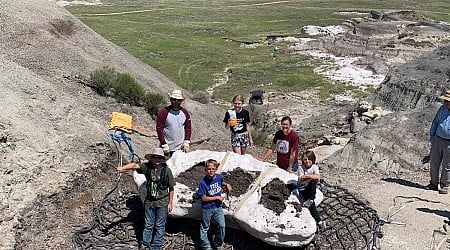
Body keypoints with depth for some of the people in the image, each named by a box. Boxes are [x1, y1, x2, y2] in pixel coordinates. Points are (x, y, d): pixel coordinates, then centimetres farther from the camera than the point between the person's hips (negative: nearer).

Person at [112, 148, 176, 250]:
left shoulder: (166, 170, -14)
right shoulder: (147, 167, -8)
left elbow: (171, 188, -8)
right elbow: (135, 165, -23)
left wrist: (170, 203, -5)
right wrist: (122, 168, -42)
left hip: (162, 203, -2)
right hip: (149, 201, 2)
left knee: (159, 226, 10)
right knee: (148, 225, 16)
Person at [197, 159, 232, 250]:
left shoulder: (219, 177, -8)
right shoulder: (203, 183, -22)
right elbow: (204, 198, -18)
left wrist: (227, 184, 1)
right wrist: (217, 197, -14)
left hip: (218, 207, 4)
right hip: (207, 209, -4)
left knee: (222, 226, 4)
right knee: (204, 228, 11)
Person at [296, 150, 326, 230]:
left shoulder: (314, 167, -9)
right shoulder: (301, 168, -12)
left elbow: (318, 177, -28)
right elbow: (302, 181, -20)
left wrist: (307, 176, -27)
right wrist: (312, 177, -24)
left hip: (311, 188, 2)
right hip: (302, 189, -2)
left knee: (313, 182, -33)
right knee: (312, 203, -22)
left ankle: (310, 200, -24)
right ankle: (319, 221, -22)